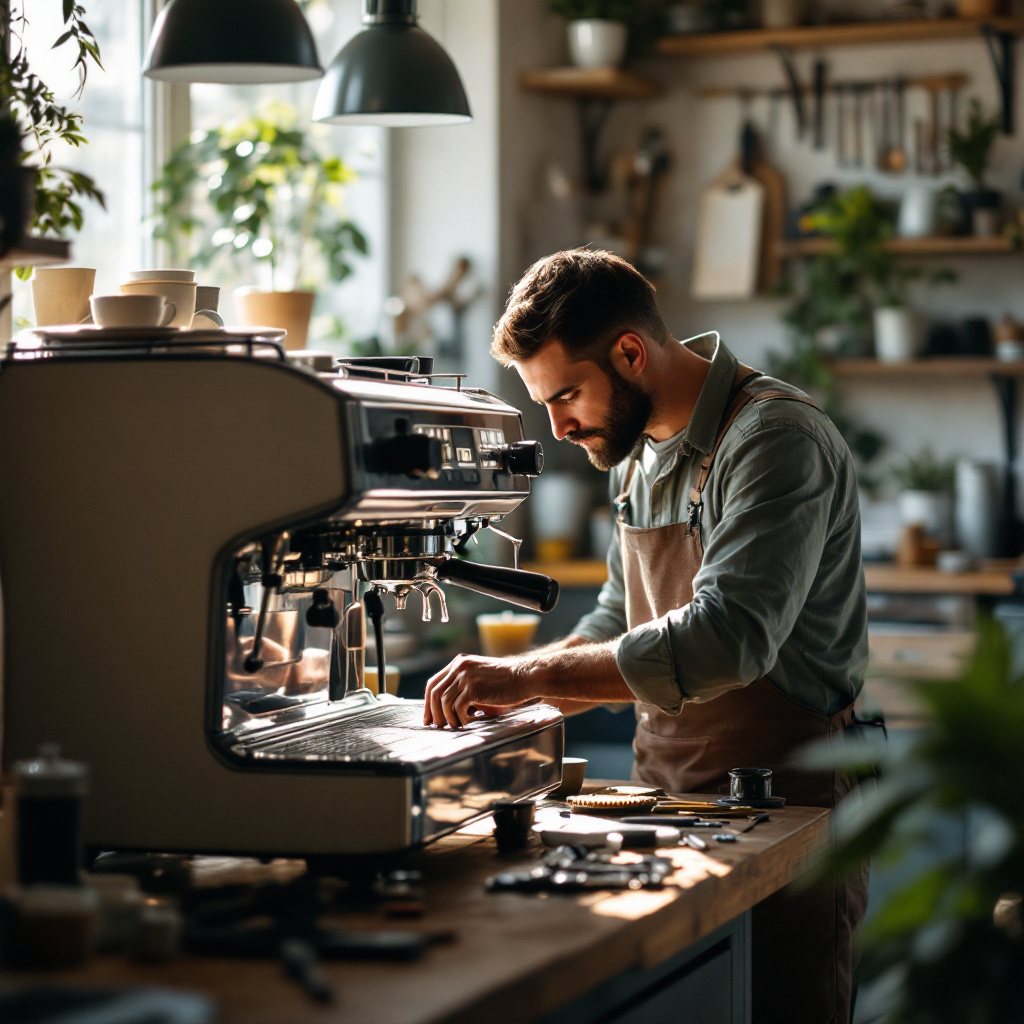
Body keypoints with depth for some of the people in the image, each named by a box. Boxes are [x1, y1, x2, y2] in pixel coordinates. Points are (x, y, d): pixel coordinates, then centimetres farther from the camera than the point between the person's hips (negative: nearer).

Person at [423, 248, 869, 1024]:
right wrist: (509, 692, 4)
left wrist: (532, 675, -28)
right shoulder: (644, 450, 11)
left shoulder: (777, 437, -18)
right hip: (669, 796, 8)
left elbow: (730, 635, -29)